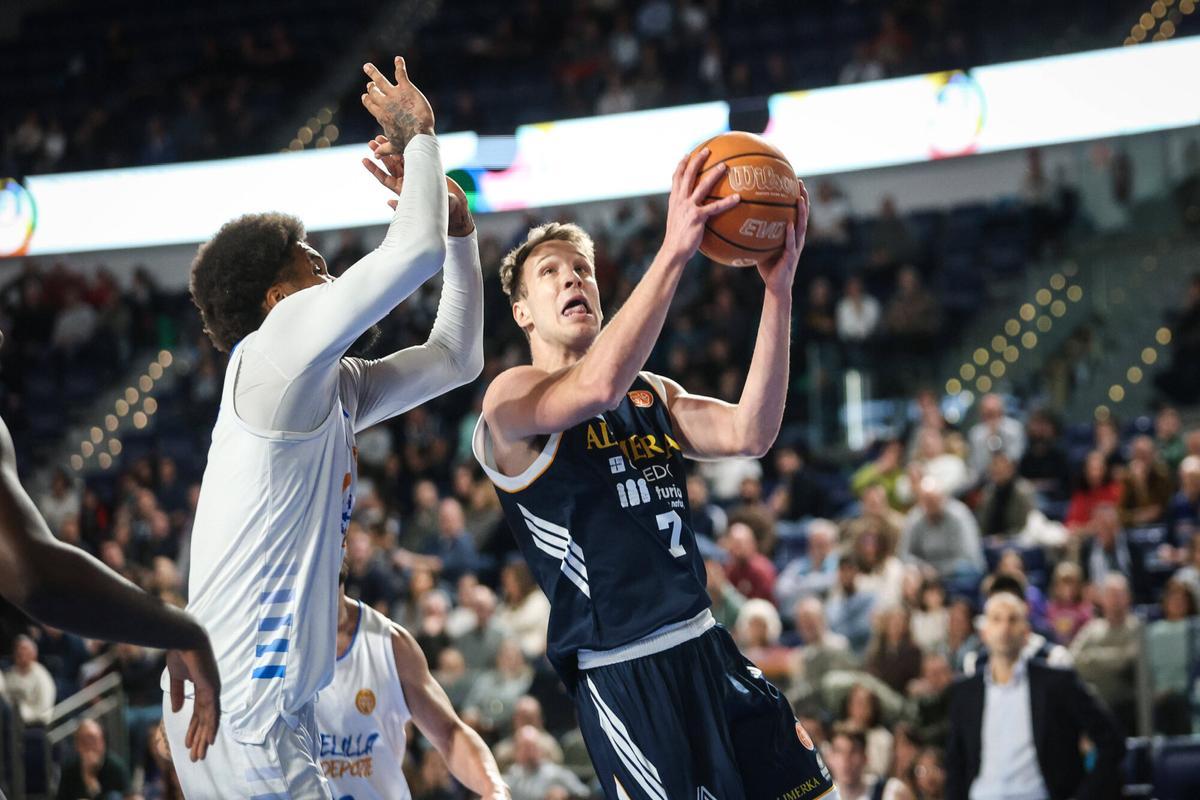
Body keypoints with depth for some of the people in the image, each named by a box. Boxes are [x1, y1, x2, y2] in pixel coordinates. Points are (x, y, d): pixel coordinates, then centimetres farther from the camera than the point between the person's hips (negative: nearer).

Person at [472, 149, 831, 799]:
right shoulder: (511, 398, -3)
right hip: (621, 671, -7)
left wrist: (778, 289, -9)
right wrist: (674, 252, -29)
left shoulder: (651, 395, 18)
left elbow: (748, 433, 0)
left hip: (707, 648, 7)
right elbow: (598, 386, -26)